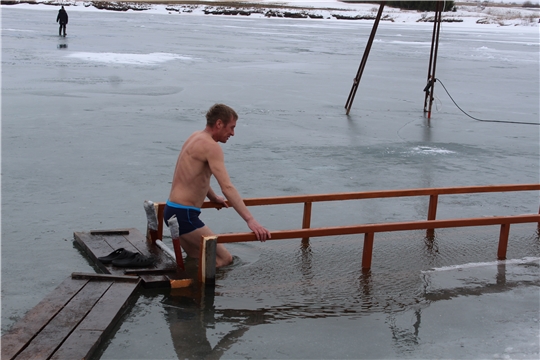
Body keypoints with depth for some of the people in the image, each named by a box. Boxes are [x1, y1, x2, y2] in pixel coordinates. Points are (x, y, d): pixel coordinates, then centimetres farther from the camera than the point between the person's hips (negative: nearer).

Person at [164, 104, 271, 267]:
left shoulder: (196, 137, 13)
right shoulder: (211, 146, -17)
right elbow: (227, 187, -28)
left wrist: (213, 197, 43)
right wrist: (250, 220, -34)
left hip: (174, 210, 10)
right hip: (183, 215, -10)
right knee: (224, 259, -7)